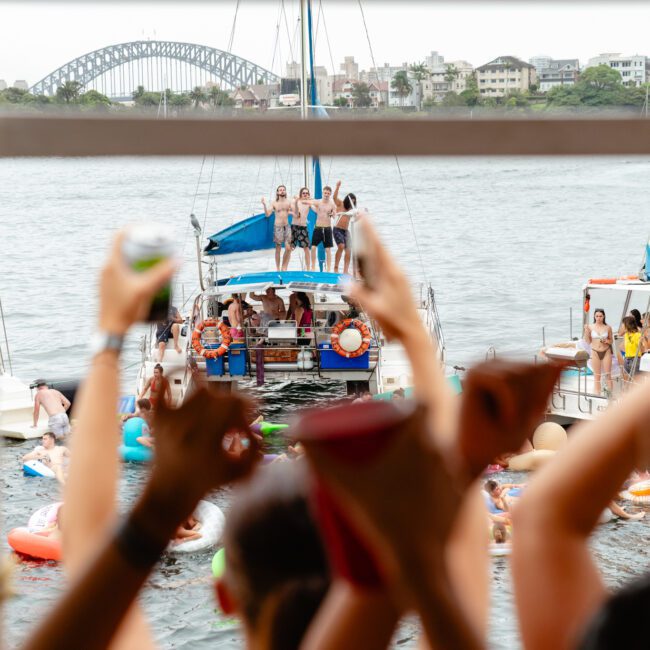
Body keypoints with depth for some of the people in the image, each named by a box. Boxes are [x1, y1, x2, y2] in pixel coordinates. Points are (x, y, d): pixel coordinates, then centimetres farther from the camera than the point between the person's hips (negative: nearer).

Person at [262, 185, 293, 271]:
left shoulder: (288, 202, 5)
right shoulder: (274, 203, -1)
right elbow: (267, 214, -9)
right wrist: (264, 205, -21)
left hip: (287, 226, 2)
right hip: (278, 227, -2)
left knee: (288, 248, -5)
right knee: (278, 249, 4)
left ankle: (284, 267, 7)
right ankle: (278, 268, 12)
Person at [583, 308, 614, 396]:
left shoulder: (608, 328, -1)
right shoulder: (590, 327, -2)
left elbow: (611, 340, 10)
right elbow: (588, 341, 2)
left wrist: (607, 341, -11)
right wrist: (586, 331, -10)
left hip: (606, 352, 0)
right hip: (595, 352, 0)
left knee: (608, 375, -1)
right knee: (597, 376, 4)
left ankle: (610, 394, 2)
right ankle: (597, 395, 8)